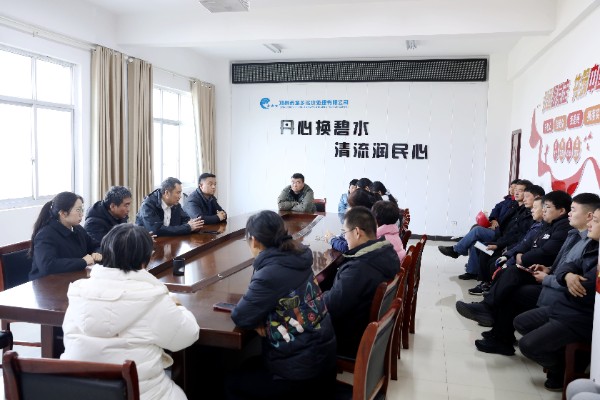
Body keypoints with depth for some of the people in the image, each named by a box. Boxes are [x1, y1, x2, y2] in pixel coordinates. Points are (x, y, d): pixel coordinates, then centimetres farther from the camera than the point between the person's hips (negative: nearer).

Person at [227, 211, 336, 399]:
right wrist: (263, 318, -7)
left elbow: (240, 317, -21)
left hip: (301, 370, -8)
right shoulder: (295, 257, -1)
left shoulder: (271, 274, -26)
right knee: (248, 368, 28)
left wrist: (258, 320, -2)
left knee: (233, 384, 17)